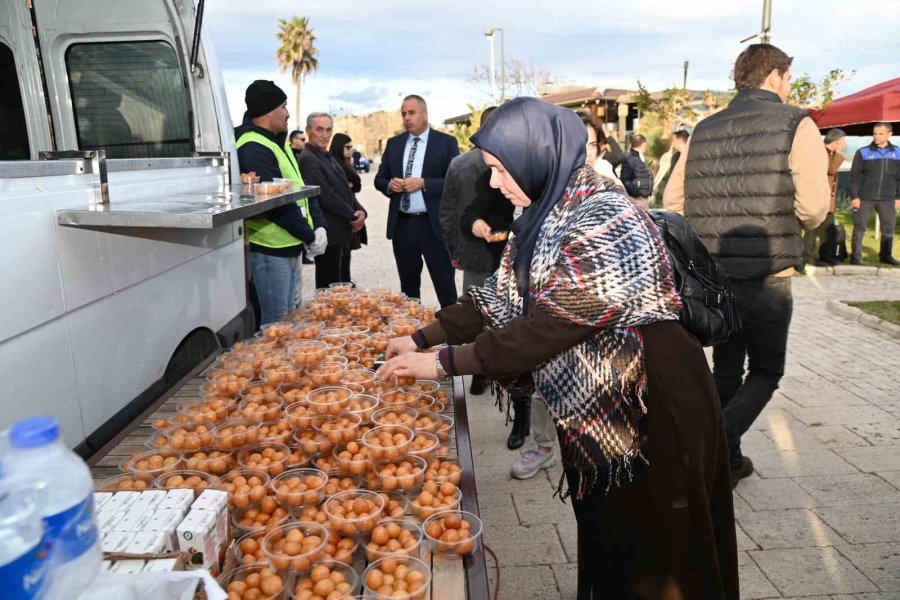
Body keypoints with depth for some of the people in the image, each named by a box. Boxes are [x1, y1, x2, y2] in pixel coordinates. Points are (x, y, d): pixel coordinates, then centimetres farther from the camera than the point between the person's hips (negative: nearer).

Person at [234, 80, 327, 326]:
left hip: (290, 247, 10)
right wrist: (309, 236, -13)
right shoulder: (253, 149, -18)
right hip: (270, 250, -10)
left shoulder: (278, 142, 14)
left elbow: (301, 187, 13)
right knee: (276, 323, -1)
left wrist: (318, 225, 0)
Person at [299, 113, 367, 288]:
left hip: (343, 232, 9)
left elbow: (345, 188, 16)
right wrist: (352, 216, -13)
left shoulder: (329, 157, 15)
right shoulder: (308, 159, -14)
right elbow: (326, 195, -21)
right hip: (328, 234, -9)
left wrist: (360, 211, -1)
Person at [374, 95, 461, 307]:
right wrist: (390, 184, -8)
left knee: (444, 284, 1)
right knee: (408, 284, 15)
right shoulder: (393, 143, 12)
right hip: (402, 225, 4)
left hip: (433, 225, -4)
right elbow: (379, 179, 14)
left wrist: (424, 183, -19)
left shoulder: (446, 142, -2)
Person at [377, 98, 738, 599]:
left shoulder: (604, 222, -24)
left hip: (652, 408, -8)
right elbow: (503, 296, 8)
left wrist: (443, 362, -21)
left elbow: (548, 326, -28)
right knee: (606, 540, 23)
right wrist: (421, 339, 4)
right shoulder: (546, 213, 3)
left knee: (651, 555, 11)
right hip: (596, 408, 8)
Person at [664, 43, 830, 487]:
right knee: (765, 371, 13)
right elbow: (813, 206, -16)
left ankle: (727, 462, 28)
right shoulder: (795, 125, -7)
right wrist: (797, 222, 6)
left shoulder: (704, 130, 7)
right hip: (767, 277, -4)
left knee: (725, 371, 18)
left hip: (712, 278, 5)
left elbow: (672, 201, 6)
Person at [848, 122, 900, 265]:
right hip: (864, 198, -3)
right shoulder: (863, 152, -2)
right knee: (859, 228, -1)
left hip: (887, 199, 3)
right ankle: (855, 257, 4)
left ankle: (886, 255, 23)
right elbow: (855, 176, -3)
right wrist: (854, 196, -9)